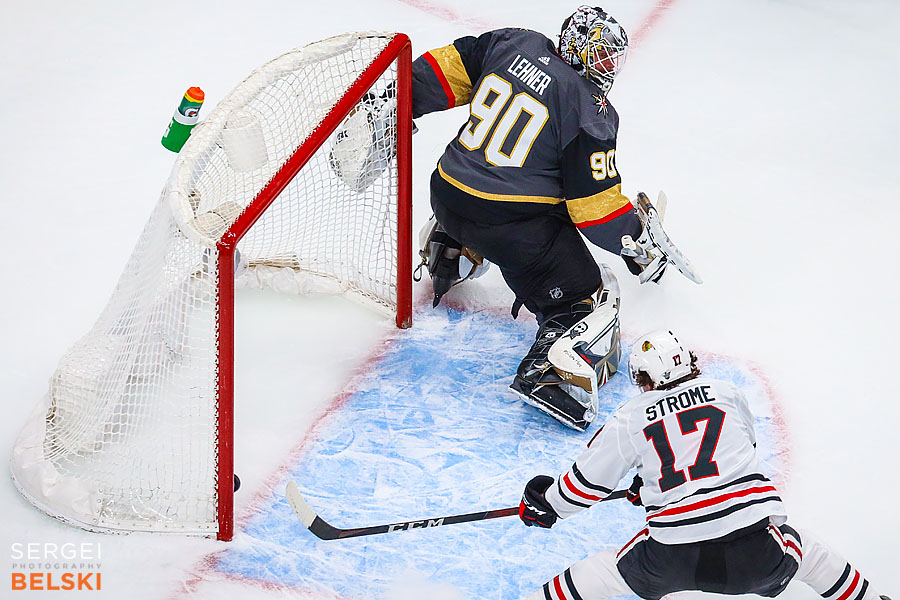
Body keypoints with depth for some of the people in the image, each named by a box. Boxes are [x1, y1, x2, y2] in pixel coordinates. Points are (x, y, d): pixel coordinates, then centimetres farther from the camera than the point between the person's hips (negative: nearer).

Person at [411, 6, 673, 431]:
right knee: (581, 297, -4)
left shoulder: (514, 44, 3)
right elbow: (596, 204, -11)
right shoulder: (590, 113, -12)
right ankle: (551, 375, -22)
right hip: (515, 220, -7)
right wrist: (638, 245, 3)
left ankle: (447, 253, 58)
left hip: (447, 190, 7)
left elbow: (448, 68, 10)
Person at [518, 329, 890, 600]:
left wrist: (545, 505, 36)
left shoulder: (629, 420, 8)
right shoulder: (726, 394, 14)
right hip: (756, 552, 2)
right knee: (808, 552, 31)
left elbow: (586, 484, 15)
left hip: (673, 560, -1)